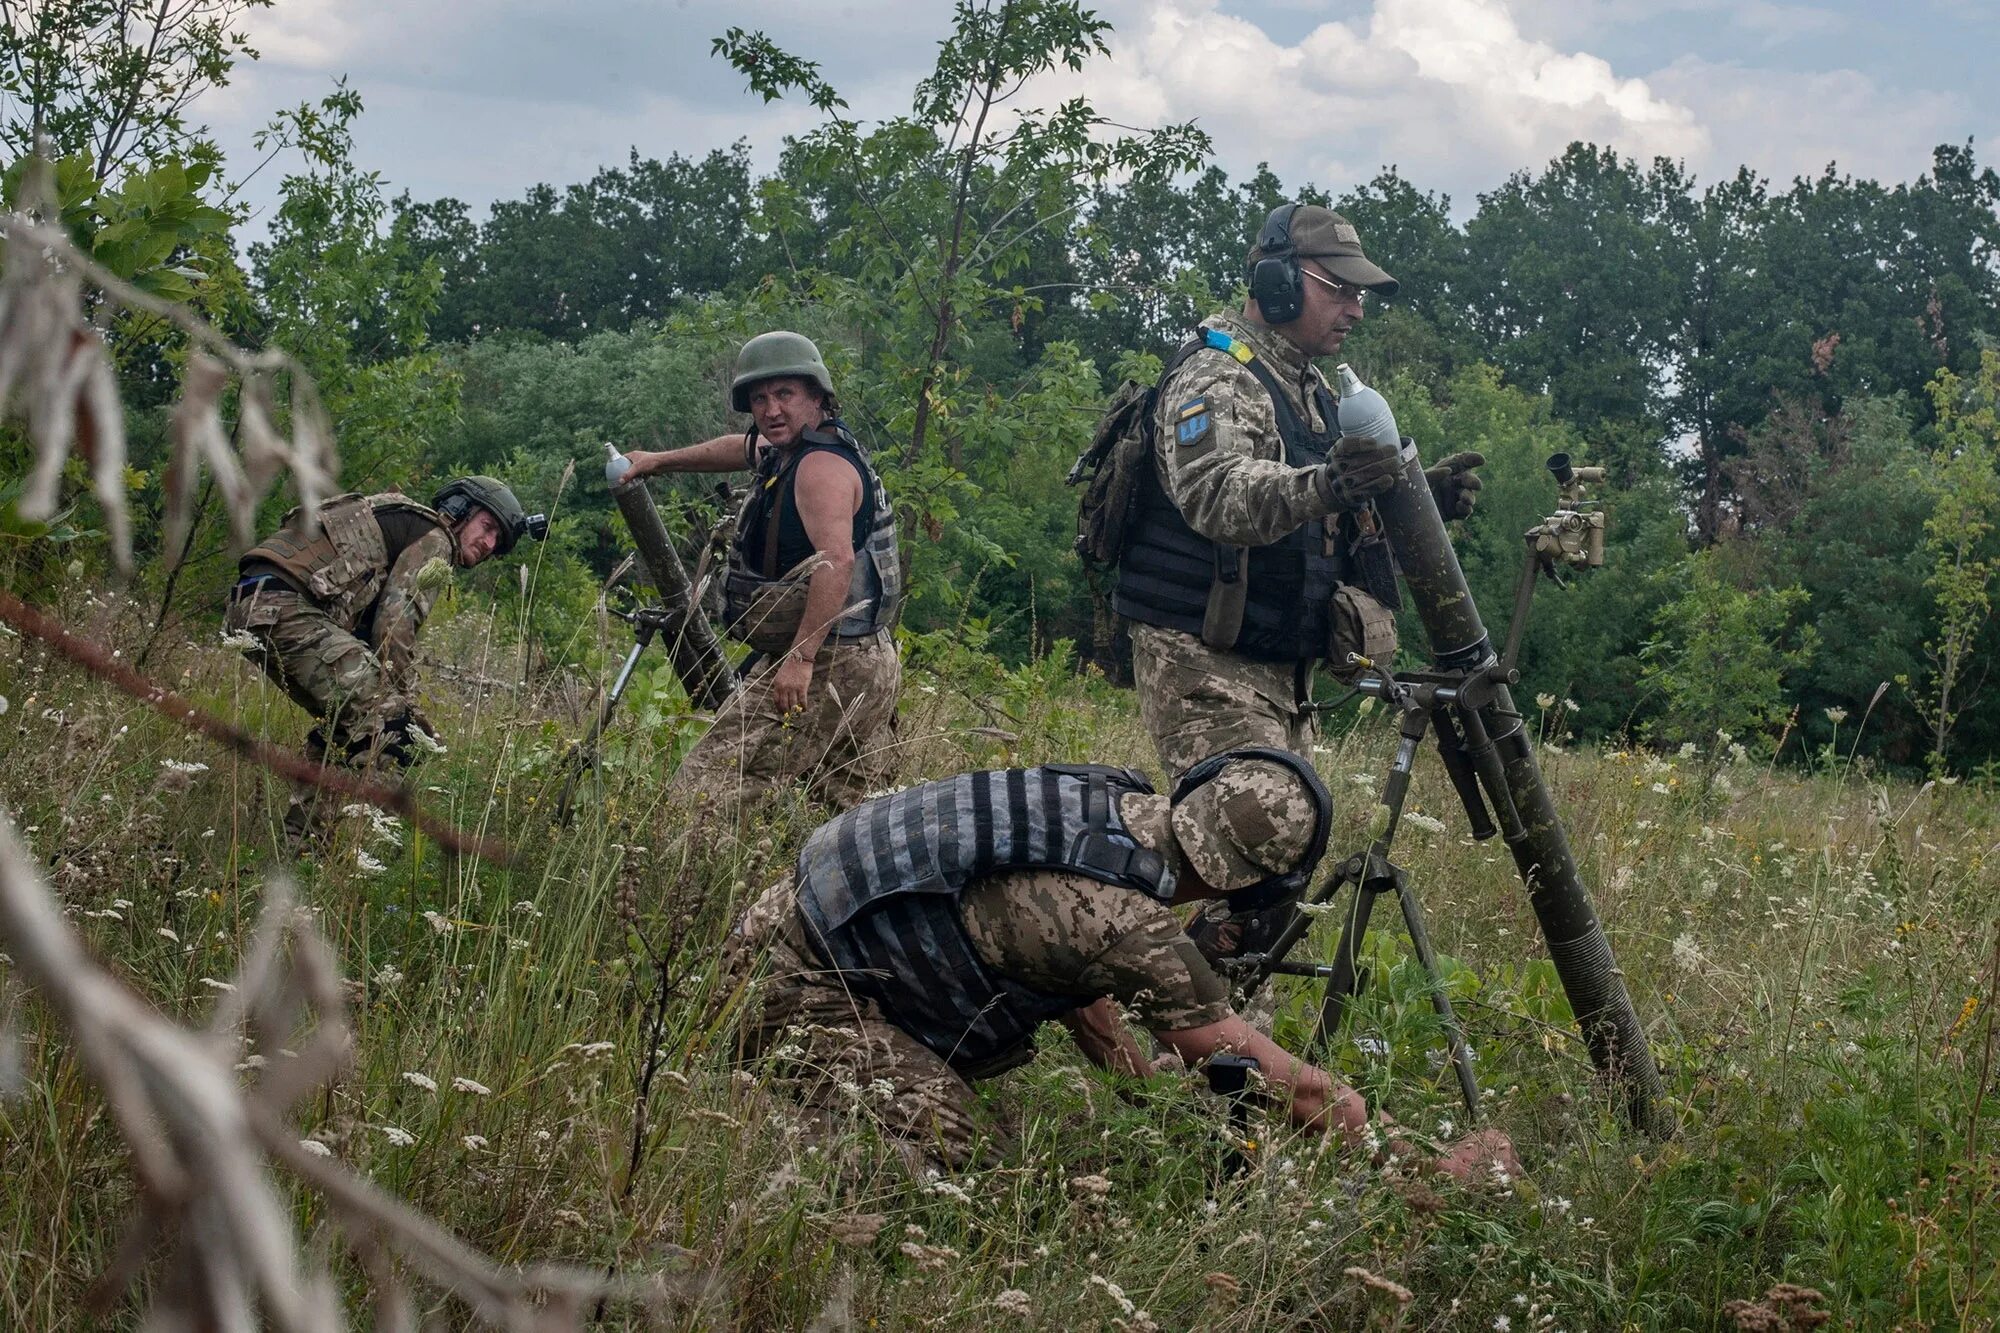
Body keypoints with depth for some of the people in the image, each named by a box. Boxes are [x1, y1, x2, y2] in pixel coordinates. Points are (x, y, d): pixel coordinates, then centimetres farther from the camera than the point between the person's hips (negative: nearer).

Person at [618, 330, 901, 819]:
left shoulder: (821, 465, -15)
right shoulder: (781, 454, 16)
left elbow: (837, 560, -29)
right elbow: (741, 450, 40)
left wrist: (801, 657, -33)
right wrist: (659, 461, 43)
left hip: (827, 666, -11)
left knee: (703, 788, -16)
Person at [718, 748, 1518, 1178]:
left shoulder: (1110, 796, -1)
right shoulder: (1130, 929, -26)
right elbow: (1284, 1083, -22)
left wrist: (1134, 1074, 17)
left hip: (810, 903, 9)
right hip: (798, 978, -9)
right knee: (936, 1139, -22)